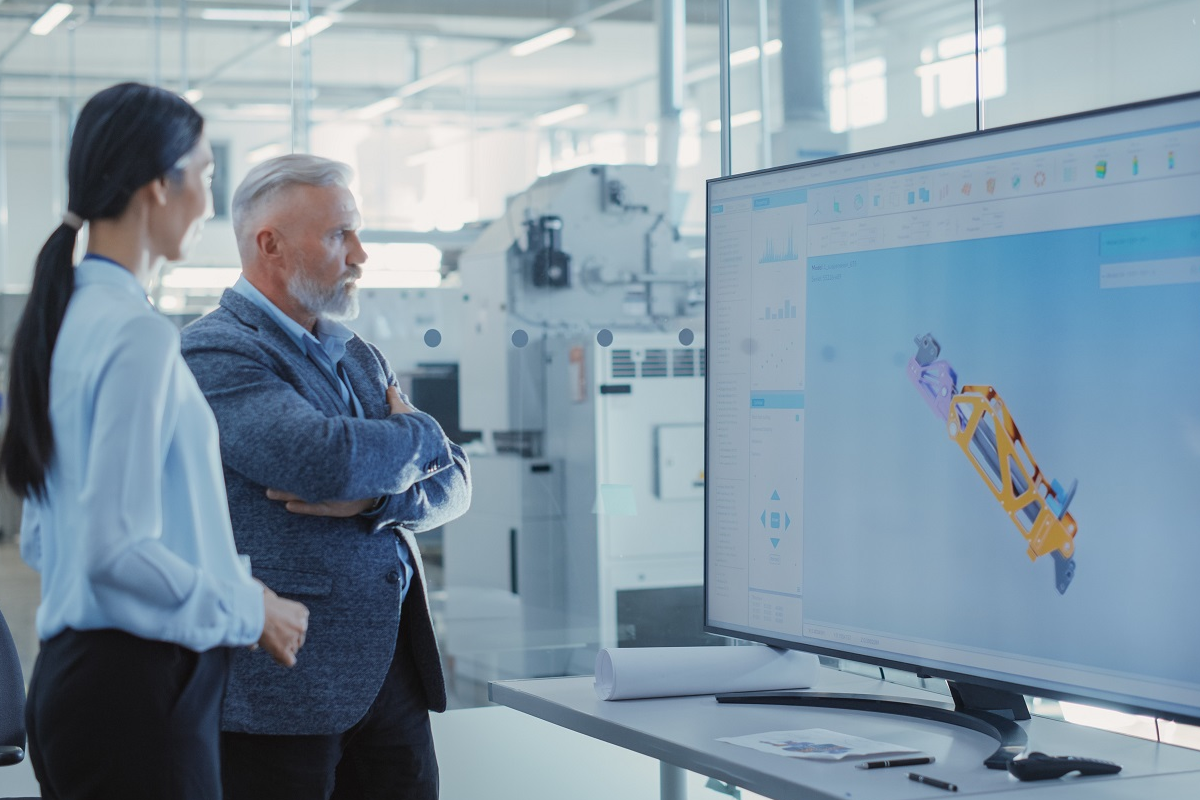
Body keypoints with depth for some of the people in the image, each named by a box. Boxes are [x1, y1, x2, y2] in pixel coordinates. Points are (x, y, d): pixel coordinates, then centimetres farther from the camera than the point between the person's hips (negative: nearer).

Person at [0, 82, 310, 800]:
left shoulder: (66, 318, 11)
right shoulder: (138, 335, -16)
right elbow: (116, 548, -21)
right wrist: (251, 612, -8)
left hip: (69, 665, 9)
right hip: (139, 686, -9)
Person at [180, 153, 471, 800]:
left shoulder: (359, 357, 18)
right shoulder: (213, 354, -9)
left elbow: (452, 481, 11)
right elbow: (326, 455, -24)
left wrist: (373, 499, -11)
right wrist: (419, 434, -4)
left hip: (394, 669, 7)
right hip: (280, 687, -7)